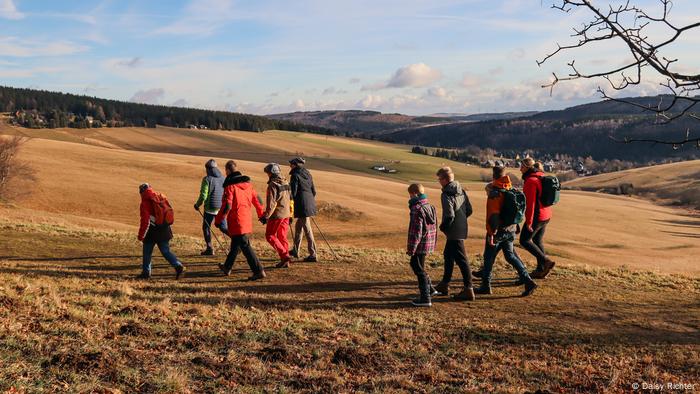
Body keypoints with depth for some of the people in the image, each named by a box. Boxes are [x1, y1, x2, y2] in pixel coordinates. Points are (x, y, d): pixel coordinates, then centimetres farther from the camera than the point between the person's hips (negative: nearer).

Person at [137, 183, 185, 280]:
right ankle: (178, 266, -8)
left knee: (147, 253, 12)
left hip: (152, 232, -5)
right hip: (164, 231, 5)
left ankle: (146, 273, 20)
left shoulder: (145, 203, -12)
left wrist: (141, 235, -9)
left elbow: (145, 221, -16)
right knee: (166, 251, 9)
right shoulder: (161, 197, 6)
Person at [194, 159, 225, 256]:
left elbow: (203, 196, -13)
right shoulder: (223, 178, 4)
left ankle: (209, 248, 10)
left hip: (210, 208, -4)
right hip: (221, 208, 4)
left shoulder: (207, 179, -11)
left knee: (206, 227, 11)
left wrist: (197, 204, 3)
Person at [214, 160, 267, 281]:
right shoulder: (248, 184, 7)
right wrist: (261, 214, 26)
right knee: (235, 245, 21)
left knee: (245, 247, -7)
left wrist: (218, 220, -8)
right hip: (247, 220, 8)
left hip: (236, 222, -8)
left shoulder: (230, 186, -15)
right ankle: (227, 268, 37)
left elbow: (226, 206, -20)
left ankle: (259, 271, -12)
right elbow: (256, 200, 13)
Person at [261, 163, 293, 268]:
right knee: (282, 237, 13)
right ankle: (285, 261, 14)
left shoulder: (273, 185, -16)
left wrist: (266, 216, -12)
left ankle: (284, 256, -5)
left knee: (270, 236, 4)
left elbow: (271, 203, -19)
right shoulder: (285, 183, 9)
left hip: (276, 215, -8)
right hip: (286, 214, 8)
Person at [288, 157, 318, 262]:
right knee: (298, 225, 21)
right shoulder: (308, 174, 13)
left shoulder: (295, 175, -9)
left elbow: (293, 192, -13)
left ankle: (313, 255, -7)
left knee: (307, 230, -7)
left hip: (302, 205, -8)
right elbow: (314, 191, 14)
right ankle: (296, 251, 31)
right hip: (310, 204, 8)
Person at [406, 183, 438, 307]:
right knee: (415, 264, 25)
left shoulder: (417, 210, -20)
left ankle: (425, 298, 3)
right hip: (429, 244, 9)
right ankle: (429, 288, 34)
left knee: (419, 269, 0)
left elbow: (416, 231, -21)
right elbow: (433, 228, 17)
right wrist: (433, 243, 25)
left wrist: (411, 248, -15)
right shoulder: (431, 207, 10)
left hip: (420, 245, -9)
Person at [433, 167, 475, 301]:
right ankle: (444, 285, 33)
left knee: (461, 260, -6)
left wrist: (442, 227, -8)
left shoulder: (446, 194, -18)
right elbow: (469, 210, 11)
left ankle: (468, 290, -3)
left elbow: (450, 215, -24)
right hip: (462, 228, 9)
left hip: (454, 231, -9)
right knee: (448, 255, 21)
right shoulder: (461, 191, 8)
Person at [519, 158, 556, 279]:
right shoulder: (541, 178, 11)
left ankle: (546, 261, -4)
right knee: (538, 241, 16)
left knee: (524, 241, 1)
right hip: (546, 215, 9)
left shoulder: (530, 181, -19)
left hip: (536, 216, -9)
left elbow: (530, 202, -23)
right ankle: (541, 270, 20)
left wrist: (528, 221, -21)